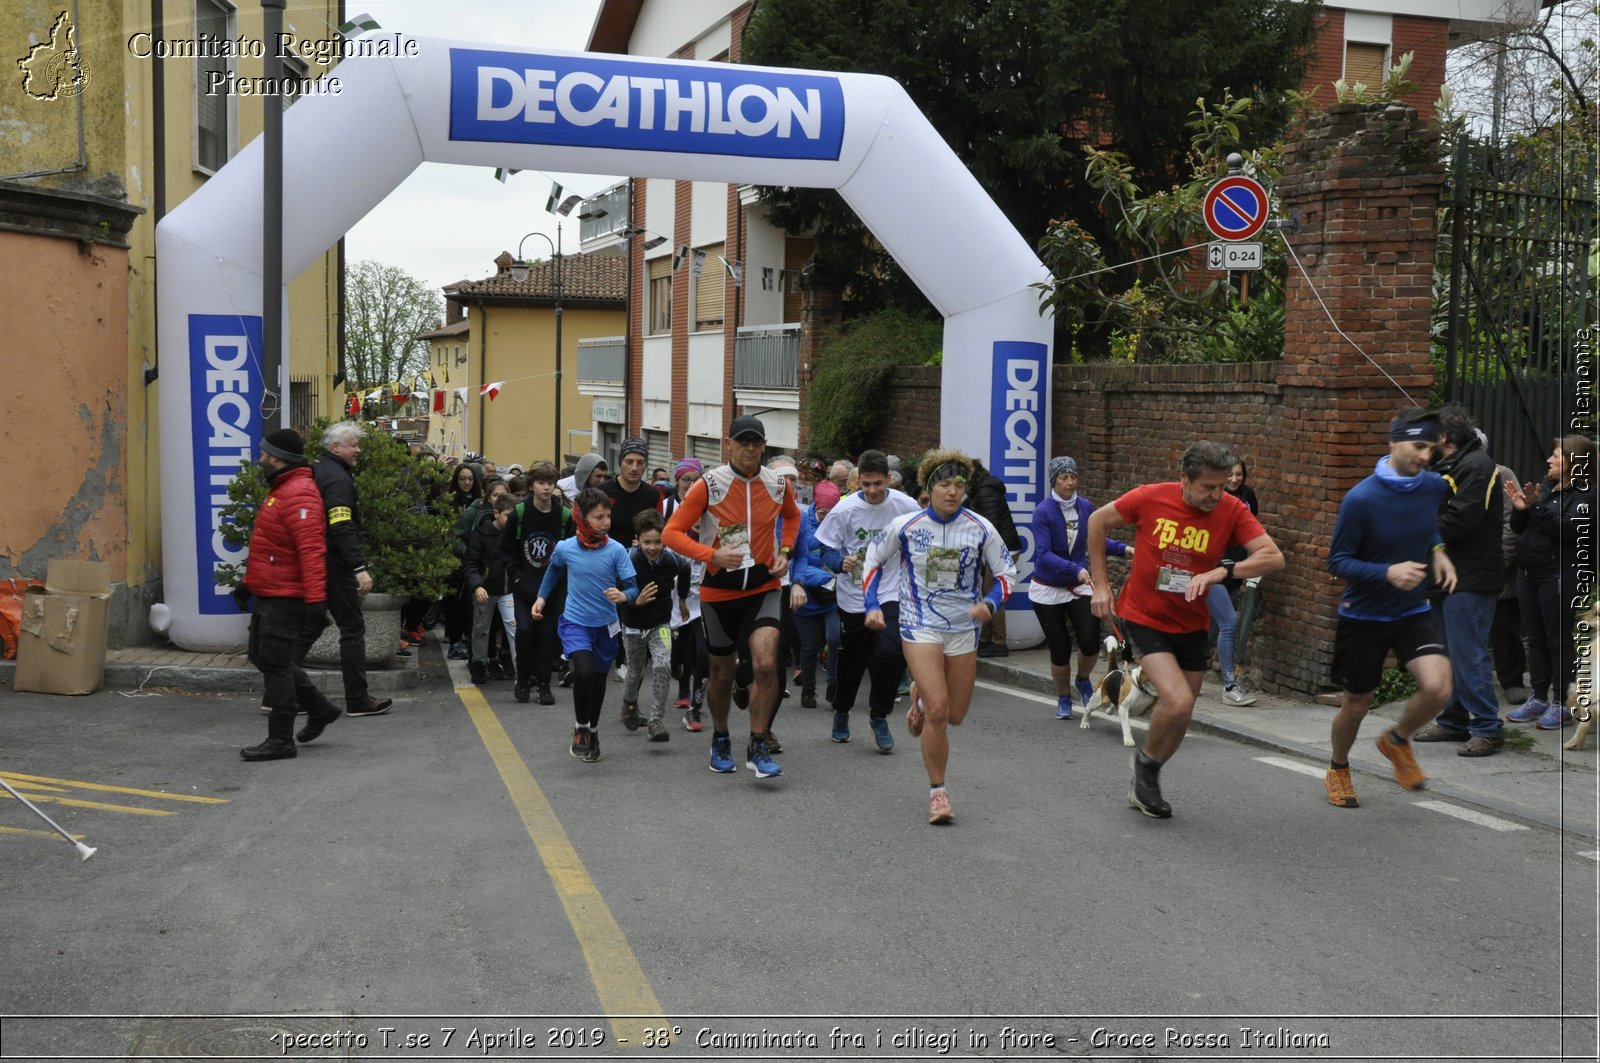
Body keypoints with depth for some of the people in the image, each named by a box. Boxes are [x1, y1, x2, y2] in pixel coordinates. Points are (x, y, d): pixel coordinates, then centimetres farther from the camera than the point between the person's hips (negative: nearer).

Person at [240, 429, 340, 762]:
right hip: (269, 594, 11)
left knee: (275, 664, -5)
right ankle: (319, 709, 27)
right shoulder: (280, 490, 16)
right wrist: (250, 582, 26)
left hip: (285, 598, -11)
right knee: (264, 657, 17)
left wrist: (316, 599, -32)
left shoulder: (299, 494, -19)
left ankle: (281, 740, 5)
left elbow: (311, 550, -27)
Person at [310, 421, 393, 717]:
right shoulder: (338, 478, -15)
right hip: (334, 564, -10)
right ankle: (358, 699, 2)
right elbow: (342, 528, -25)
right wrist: (359, 567, -28)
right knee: (352, 628, -2)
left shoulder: (318, 471, 16)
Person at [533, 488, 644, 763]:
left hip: (605, 624, 2)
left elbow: (633, 587, -15)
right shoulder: (565, 548, -11)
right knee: (583, 671, -24)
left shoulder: (616, 550, -14)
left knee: (599, 678, 16)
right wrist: (541, 597, 13)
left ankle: (592, 731, 39)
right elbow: (553, 571, 13)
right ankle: (580, 727, -1)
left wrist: (624, 596, -36)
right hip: (575, 622, -2)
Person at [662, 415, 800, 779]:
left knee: (766, 664, -18)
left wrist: (784, 552, 6)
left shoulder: (778, 484, -1)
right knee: (722, 675, 12)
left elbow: (792, 516, 22)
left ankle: (757, 748, -5)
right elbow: (672, 532, -12)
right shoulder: (709, 485, -11)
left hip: (762, 588, 1)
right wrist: (712, 555, -25)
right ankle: (720, 739, 37)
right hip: (719, 591, -1)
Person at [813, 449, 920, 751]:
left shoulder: (906, 506, -9)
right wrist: (842, 562, -25)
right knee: (851, 661, 12)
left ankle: (879, 716, 3)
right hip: (854, 596, 0)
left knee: (891, 653, -19)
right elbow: (823, 548, -6)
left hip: (891, 594, 0)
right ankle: (841, 713, 38)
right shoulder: (846, 508, -12)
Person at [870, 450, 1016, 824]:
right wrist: (872, 605, 0)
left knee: (955, 715, 9)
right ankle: (937, 791, 1)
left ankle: (921, 697, 45)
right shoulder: (905, 525, -8)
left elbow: (1006, 572, 3)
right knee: (938, 710, -16)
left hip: (964, 628, 3)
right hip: (920, 626, -3)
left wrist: (991, 603, -15)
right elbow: (874, 560, 9)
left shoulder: (980, 528, -6)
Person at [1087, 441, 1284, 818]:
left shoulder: (1232, 509, -11)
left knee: (1179, 716, 13)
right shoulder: (1151, 498, -16)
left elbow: (1274, 556, -17)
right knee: (1179, 703, -21)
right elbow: (1098, 521, -1)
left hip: (1191, 626, 4)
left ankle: (1144, 785, 37)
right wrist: (1101, 584, -2)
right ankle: (1146, 760, 9)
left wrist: (1222, 571, -33)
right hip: (1145, 620, -4)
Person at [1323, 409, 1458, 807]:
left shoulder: (1434, 486, -5)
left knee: (1437, 687, -20)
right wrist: (1388, 572, -31)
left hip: (1414, 611, 3)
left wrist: (1437, 550, 0)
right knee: (1355, 705, 10)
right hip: (1363, 616, -3)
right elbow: (1338, 562, -16)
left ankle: (1397, 740, 13)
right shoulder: (1360, 498, -21)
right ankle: (1338, 770, 41)